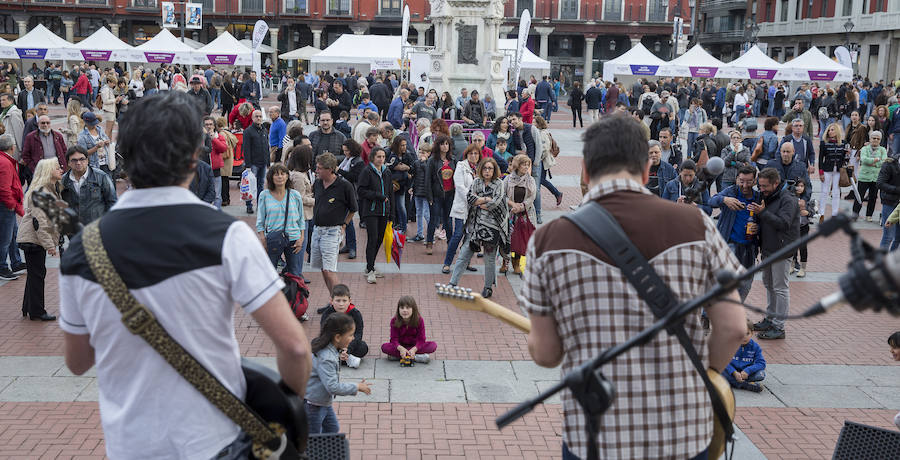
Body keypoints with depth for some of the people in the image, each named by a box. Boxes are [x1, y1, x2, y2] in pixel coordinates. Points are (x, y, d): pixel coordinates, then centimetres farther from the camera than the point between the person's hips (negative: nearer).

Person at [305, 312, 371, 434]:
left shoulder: (332, 351, -2)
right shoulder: (326, 359, -33)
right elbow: (333, 387, -35)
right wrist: (357, 387, -25)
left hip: (325, 402, 10)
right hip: (313, 405, -10)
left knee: (333, 429, 23)